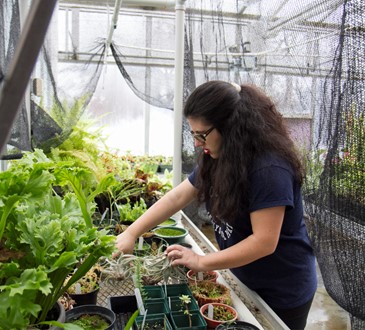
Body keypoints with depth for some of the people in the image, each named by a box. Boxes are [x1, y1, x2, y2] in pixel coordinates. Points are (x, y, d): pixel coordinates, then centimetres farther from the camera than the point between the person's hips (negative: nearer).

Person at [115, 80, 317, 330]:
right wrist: (131, 233, -6)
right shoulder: (219, 159, -4)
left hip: (283, 294, -7)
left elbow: (264, 242, -29)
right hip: (245, 281, 7)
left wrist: (201, 262, -23)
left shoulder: (269, 169, -30)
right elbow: (178, 197, -1)